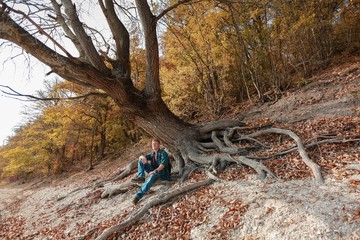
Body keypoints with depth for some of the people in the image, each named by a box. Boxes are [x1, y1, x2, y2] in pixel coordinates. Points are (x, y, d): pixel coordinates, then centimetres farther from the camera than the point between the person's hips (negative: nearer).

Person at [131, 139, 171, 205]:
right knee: (141, 160, -2)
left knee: (152, 176, -41)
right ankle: (141, 177, -22)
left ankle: (138, 195, -48)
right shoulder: (152, 154, 17)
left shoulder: (163, 153, -4)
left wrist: (155, 171, -33)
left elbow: (163, 164, -19)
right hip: (153, 171, 7)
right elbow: (141, 156, 11)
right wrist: (143, 157, -16)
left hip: (162, 172, -7)